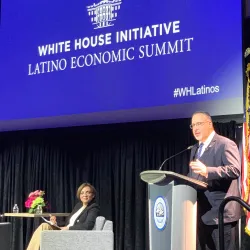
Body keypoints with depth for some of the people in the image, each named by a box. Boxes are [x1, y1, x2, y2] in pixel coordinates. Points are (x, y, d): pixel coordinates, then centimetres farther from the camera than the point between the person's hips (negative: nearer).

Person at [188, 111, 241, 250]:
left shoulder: (226, 144, -7)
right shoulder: (195, 149, 20)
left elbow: (235, 170, -21)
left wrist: (207, 171, -32)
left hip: (220, 212, -8)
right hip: (202, 212, 8)